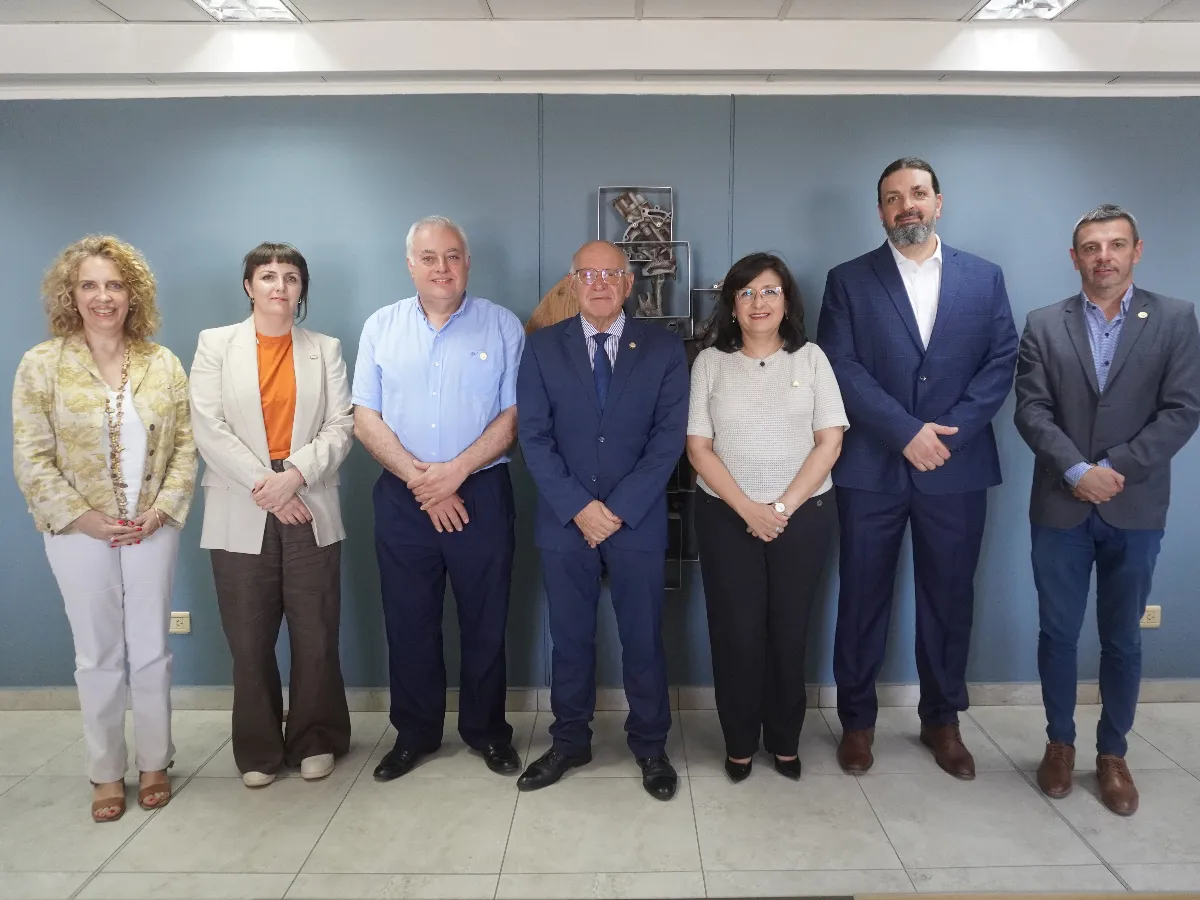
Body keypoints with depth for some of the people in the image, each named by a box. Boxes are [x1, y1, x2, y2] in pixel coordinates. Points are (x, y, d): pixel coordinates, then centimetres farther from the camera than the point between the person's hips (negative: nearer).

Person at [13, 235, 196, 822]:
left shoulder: (163, 364, 2)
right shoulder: (41, 365, -4)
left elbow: (185, 443, 1)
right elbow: (31, 459, -6)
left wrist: (163, 507, -10)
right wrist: (80, 516, -13)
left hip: (153, 529, 1)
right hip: (80, 533, -1)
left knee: (151, 651, 10)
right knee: (98, 657, 10)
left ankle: (154, 763, 27)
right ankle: (106, 773, 26)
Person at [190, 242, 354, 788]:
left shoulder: (326, 349, 10)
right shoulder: (215, 344, 7)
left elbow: (341, 427, 1)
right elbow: (209, 428, -3)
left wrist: (294, 475, -14)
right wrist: (264, 485, -11)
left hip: (310, 511, 1)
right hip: (240, 514, 0)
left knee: (316, 635, 4)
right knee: (249, 639, 6)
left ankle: (316, 741, 21)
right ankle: (258, 751, 22)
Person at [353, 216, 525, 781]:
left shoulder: (503, 326, 1)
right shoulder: (381, 327, 6)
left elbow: (513, 415, -4)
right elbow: (365, 418, 0)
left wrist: (455, 471, -14)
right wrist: (419, 479, -10)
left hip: (480, 493, -1)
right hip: (402, 498, 2)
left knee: (485, 622, 8)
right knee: (408, 622, 10)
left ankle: (486, 730, 26)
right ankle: (414, 733, 27)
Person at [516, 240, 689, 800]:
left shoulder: (664, 349, 1)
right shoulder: (542, 347, 3)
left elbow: (669, 438, -5)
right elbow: (534, 437, -3)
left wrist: (619, 509, -13)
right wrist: (578, 507, -12)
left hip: (638, 520, -1)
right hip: (564, 521, 1)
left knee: (643, 640, 9)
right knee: (570, 639, 12)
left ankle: (650, 747, 27)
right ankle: (569, 743, 29)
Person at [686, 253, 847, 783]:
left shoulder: (811, 358, 3)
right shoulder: (710, 363, 1)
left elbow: (829, 443, -2)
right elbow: (698, 448, -3)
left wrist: (782, 508, -11)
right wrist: (748, 509, -13)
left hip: (804, 515, 1)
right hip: (727, 516, 0)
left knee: (789, 632, 8)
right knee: (736, 632, 4)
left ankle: (785, 742, 26)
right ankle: (739, 744, 21)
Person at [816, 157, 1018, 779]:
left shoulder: (985, 278, 9)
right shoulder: (848, 281, 2)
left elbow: (1001, 363, 1)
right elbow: (841, 368, -8)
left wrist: (947, 431, -12)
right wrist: (907, 433, -16)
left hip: (957, 468, 2)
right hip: (871, 468, -1)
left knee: (950, 598, 11)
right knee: (863, 597, 7)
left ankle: (942, 720, 29)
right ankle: (857, 719, 24)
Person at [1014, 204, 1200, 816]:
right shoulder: (1044, 325, 3)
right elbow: (1031, 410, -5)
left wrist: (1113, 469, -15)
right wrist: (1077, 471, -18)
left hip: (1135, 509, 0)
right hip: (1060, 508, 0)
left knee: (1122, 639, 11)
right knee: (1058, 633, 10)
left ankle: (1113, 753, 28)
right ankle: (1059, 743, 28)